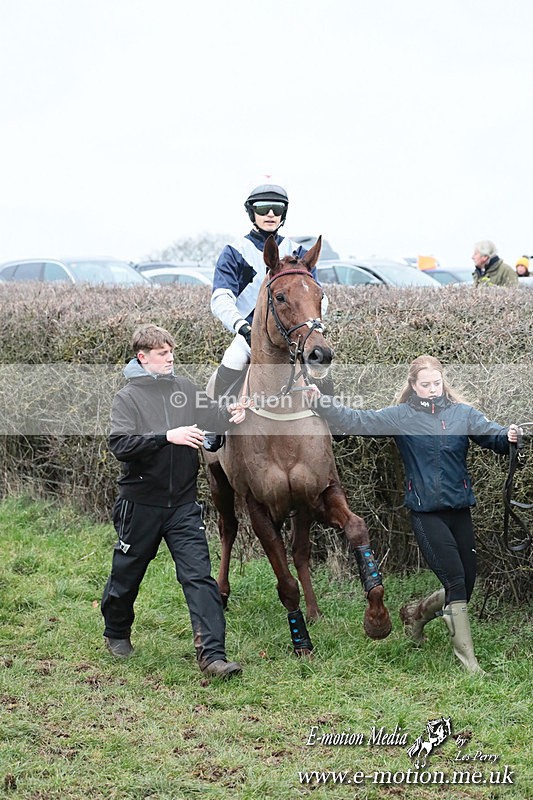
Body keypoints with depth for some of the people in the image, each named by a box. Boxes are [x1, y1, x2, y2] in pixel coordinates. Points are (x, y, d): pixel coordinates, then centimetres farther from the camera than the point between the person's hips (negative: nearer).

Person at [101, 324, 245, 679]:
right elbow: (120, 444, -20)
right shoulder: (128, 397, -8)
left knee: (199, 576, -8)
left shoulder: (184, 388, 4)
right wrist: (167, 436, -28)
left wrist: (231, 415, -5)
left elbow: (211, 414, 14)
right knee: (127, 573, 14)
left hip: (184, 504, 2)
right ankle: (117, 633, 41)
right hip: (141, 503, -2)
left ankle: (212, 654, -11)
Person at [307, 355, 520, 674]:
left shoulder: (463, 414, 3)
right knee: (456, 580, -9)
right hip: (426, 513, -3)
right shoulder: (400, 417, 0)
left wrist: (508, 436, -31)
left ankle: (417, 612, 37)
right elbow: (356, 421, -2)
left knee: (467, 583, 9)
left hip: (460, 509, 4)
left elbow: (491, 433, -9)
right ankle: (468, 660, 0)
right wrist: (321, 403, -11)